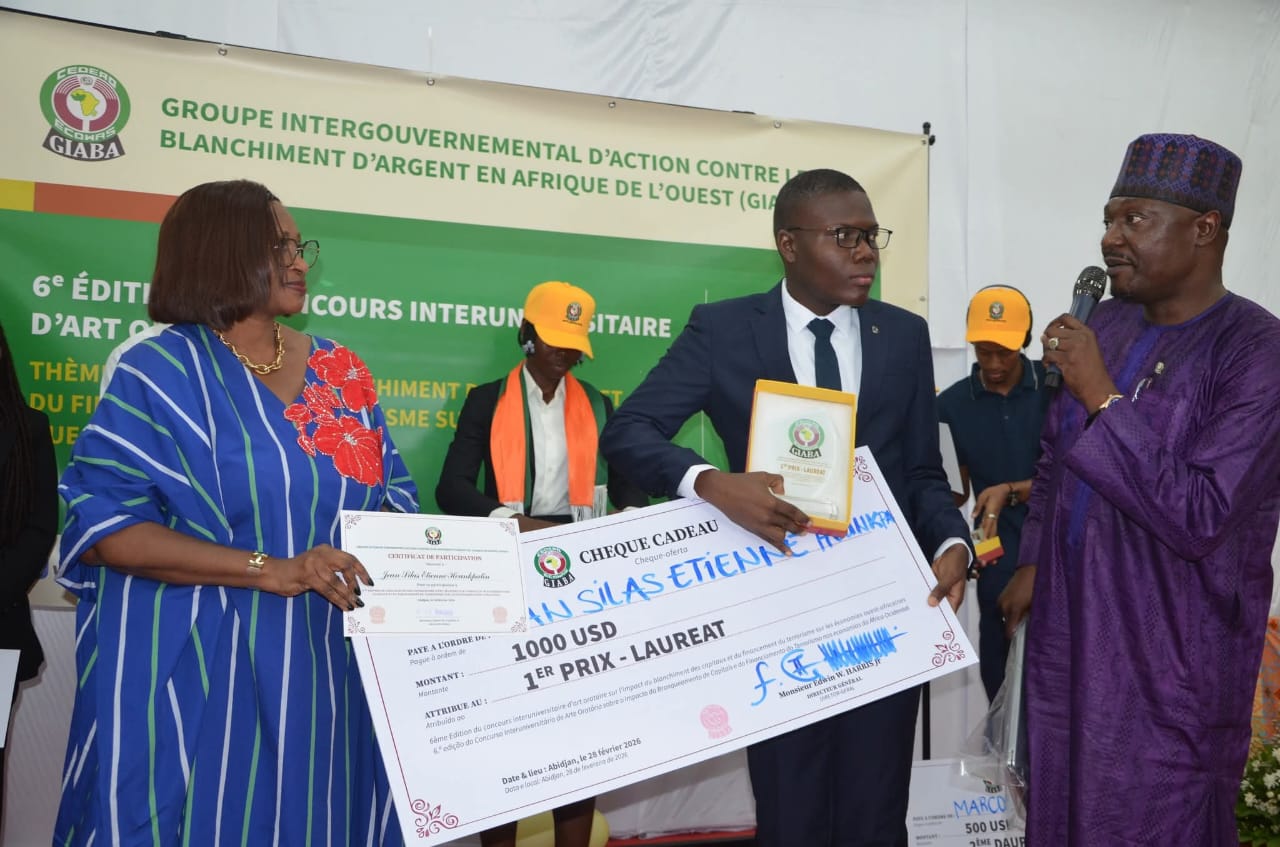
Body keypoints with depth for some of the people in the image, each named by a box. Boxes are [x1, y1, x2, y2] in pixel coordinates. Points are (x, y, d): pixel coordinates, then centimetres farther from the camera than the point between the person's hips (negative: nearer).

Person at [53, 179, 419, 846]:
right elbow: (106, 526, -15)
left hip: (324, 665, 5)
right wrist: (272, 570, -22)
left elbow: (391, 497, 13)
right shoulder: (160, 372, -7)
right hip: (198, 672, -4)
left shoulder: (341, 373, 8)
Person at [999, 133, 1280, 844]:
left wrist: (1103, 398, -24)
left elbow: (1198, 519, -23)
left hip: (1168, 658, -6)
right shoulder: (1106, 322, 5)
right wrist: (1033, 564, 14)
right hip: (1066, 625, 7)